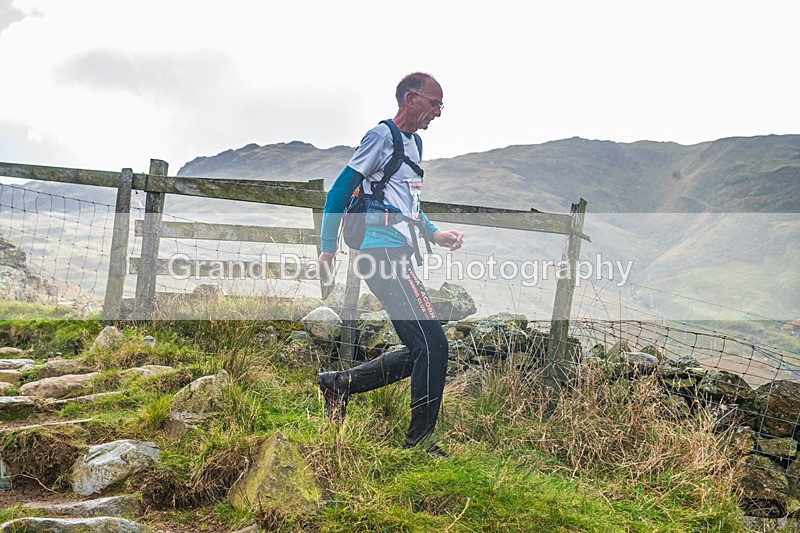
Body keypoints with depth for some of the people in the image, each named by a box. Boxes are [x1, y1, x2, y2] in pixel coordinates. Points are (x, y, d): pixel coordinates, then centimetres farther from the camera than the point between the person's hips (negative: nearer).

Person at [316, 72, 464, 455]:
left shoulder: (414, 143, 22)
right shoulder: (382, 136, -5)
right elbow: (340, 191, -6)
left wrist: (434, 234, 15)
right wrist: (328, 249, -7)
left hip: (398, 257, 10)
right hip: (384, 253, -10)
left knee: (420, 351, 9)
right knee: (433, 345, -13)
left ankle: (339, 383, 18)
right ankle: (419, 440, -3)